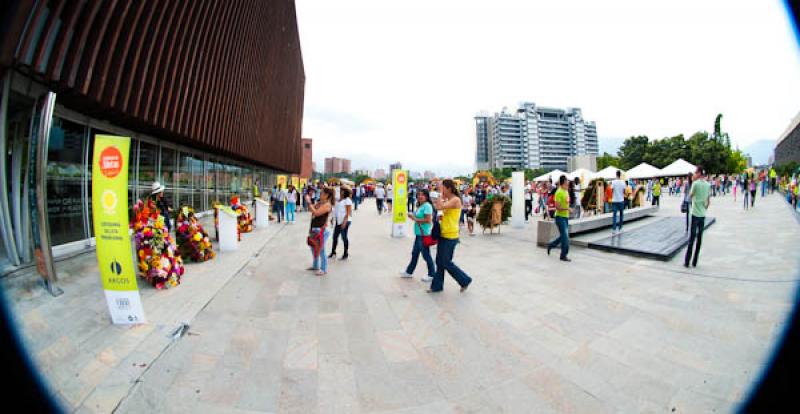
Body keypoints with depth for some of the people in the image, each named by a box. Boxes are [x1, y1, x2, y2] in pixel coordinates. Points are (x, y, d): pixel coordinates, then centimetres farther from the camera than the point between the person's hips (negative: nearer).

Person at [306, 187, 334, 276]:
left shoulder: (327, 205, -17)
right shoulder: (319, 203, 10)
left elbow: (316, 213, -25)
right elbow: (311, 209, 14)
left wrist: (309, 202, -20)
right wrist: (309, 201, 4)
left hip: (321, 230, -9)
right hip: (314, 229, 9)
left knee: (321, 250, -1)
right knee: (313, 248, 21)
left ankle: (324, 269, 13)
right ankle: (315, 266, 39)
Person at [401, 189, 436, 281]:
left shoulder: (427, 206, -16)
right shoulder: (420, 206, 13)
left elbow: (428, 220, -23)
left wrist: (415, 219, -16)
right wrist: (413, 216, 6)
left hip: (424, 234, -10)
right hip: (419, 234, 10)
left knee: (426, 255, 2)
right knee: (414, 253, 18)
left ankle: (432, 274, 17)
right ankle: (409, 272, 30)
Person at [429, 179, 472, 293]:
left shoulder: (456, 200, -15)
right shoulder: (448, 200, 12)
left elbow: (439, 207, -26)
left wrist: (441, 196, -13)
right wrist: (441, 217, 4)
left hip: (450, 236, -9)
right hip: (443, 234, 9)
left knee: (446, 263, 0)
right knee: (439, 262, 13)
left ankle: (465, 280, 18)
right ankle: (437, 286, 23)